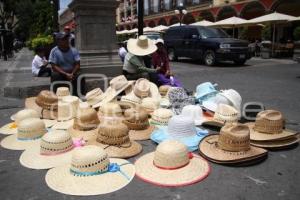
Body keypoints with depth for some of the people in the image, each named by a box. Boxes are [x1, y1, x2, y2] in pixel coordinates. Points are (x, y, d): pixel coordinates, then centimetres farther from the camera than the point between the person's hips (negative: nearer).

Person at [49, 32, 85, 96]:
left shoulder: (74, 50, 1)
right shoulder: (54, 51, -7)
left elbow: (77, 64, -3)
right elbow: (54, 66, -13)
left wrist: (72, 74, -21)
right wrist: (66, 74, -24)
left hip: (72, 73, 2)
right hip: (60, 73, -1)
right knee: (55, 75, -33)